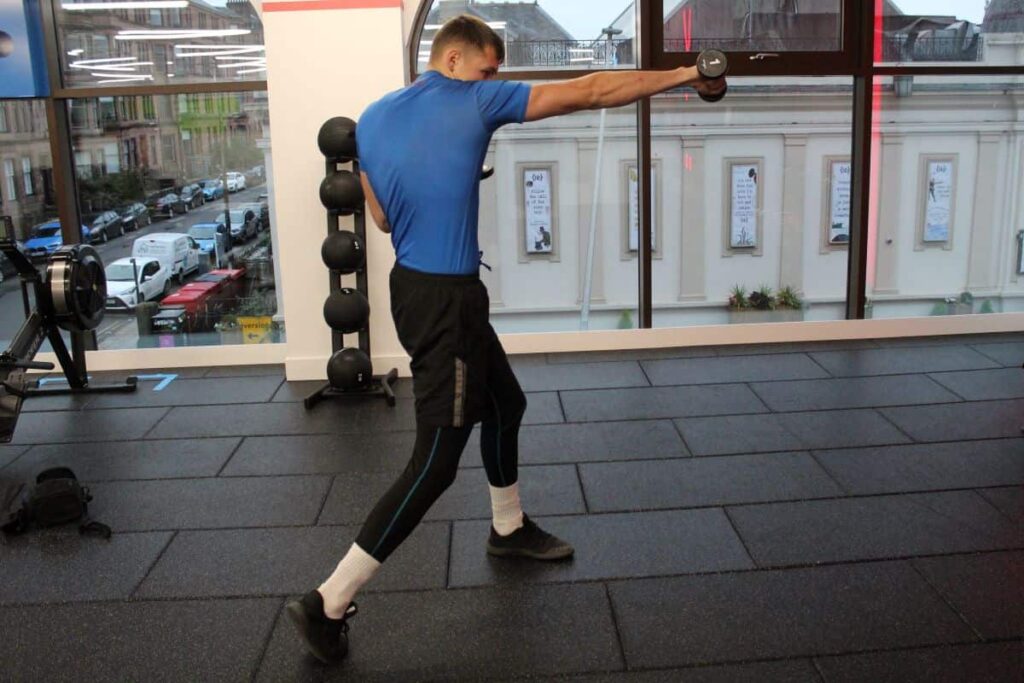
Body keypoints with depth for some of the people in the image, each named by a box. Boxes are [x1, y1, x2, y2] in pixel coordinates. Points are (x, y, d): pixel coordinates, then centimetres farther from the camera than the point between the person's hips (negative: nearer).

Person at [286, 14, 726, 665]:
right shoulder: (473, 100, -8)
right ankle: (329, 602, -2)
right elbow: (591, 92, -4)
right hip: (445, 300, -9)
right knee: (435, 461, -5)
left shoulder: (372, 119, 10)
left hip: (419, 288, 9)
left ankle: (508, 527, 44)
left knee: (504, 402, 25)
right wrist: (685, 75, 5)